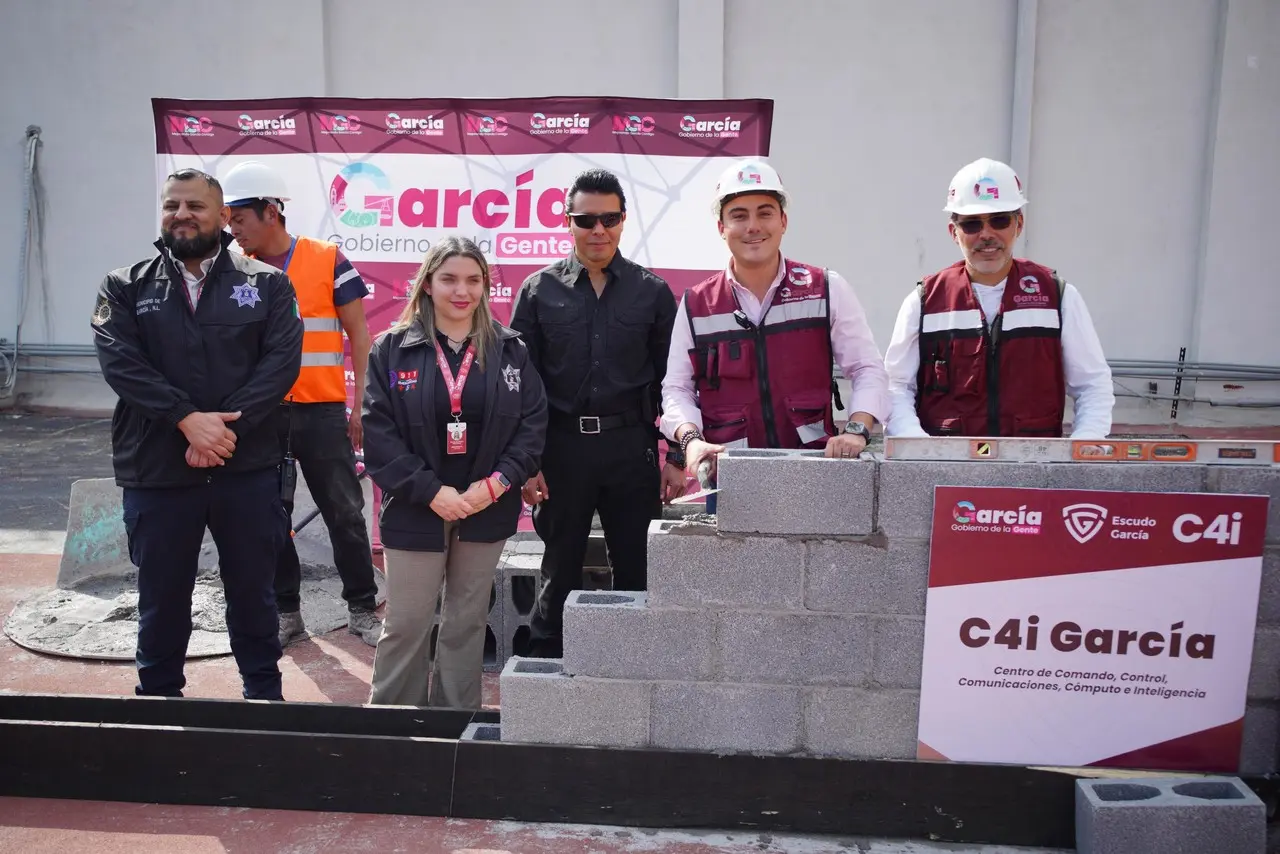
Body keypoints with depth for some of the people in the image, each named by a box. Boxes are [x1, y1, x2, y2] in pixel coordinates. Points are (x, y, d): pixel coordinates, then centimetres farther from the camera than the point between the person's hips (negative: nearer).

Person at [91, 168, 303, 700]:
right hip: (157, 471, 1)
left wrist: (228, 425, -18)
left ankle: (264, 694, 31)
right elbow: (119, 361, -8)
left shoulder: (267, 284, 3)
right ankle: (159, 698, 34)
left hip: (249, 467, 0)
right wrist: (187, 419, -20)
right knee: (161, 596, 14)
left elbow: (281, 361, -8)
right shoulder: (125, 287, 6)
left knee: (252, 590, 13)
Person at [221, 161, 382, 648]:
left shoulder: (328, 260, -2)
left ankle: (362, 608, 18)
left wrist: (362, 405, -6)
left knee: (345, 512, 4)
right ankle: (285, 611, 25)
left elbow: (359, 337, 0)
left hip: (322, 412, -2)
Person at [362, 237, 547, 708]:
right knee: (405, 625, 6)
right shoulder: (392, 348, -2)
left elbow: (533, 423, 0)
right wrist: (430, 491, -15)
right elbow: (377, 430, -7)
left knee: (467, 622, 13)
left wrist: (498, 482, -12)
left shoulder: (510, 350, 2)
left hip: (487, 510, 2)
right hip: (415, 510, -1)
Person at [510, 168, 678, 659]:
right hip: (562, 447, 0)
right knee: (560, 569, 11)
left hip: (631, 447, 1)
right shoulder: (539, 290, 4)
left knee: (636, 569, 9)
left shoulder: (652, 292, 5)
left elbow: (670, 380, 6)